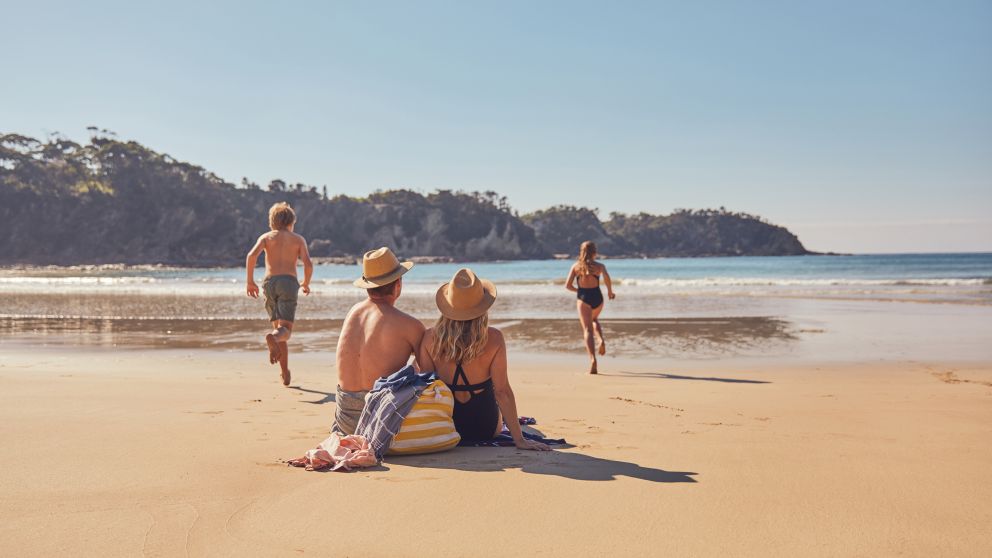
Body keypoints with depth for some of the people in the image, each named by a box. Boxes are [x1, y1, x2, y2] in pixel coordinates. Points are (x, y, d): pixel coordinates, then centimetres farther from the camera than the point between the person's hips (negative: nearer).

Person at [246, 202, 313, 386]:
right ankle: (272, 337, -47)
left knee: (278, 327, 13)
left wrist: (250, 281, 3)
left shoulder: (266, 237, 17)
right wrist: (306, 284, 16)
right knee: (285, 330, -10)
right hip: (289, 282, -2)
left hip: (270, 282, 2)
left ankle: (285, 373, 9)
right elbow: (308, 264, 0)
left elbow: (252, 255, -3)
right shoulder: (298, 239, 15)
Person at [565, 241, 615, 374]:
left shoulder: (576, 266, 7)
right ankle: (601, 340, 4)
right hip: (597, 297, 1)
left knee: (587, 329, -3)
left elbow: (568, 285, 2)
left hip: (583, 298, -1)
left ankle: (593, 359, -19)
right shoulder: (599, 266, 4)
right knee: (594, 319, 32)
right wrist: (610, 291, 0)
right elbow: (607, 277, -16)